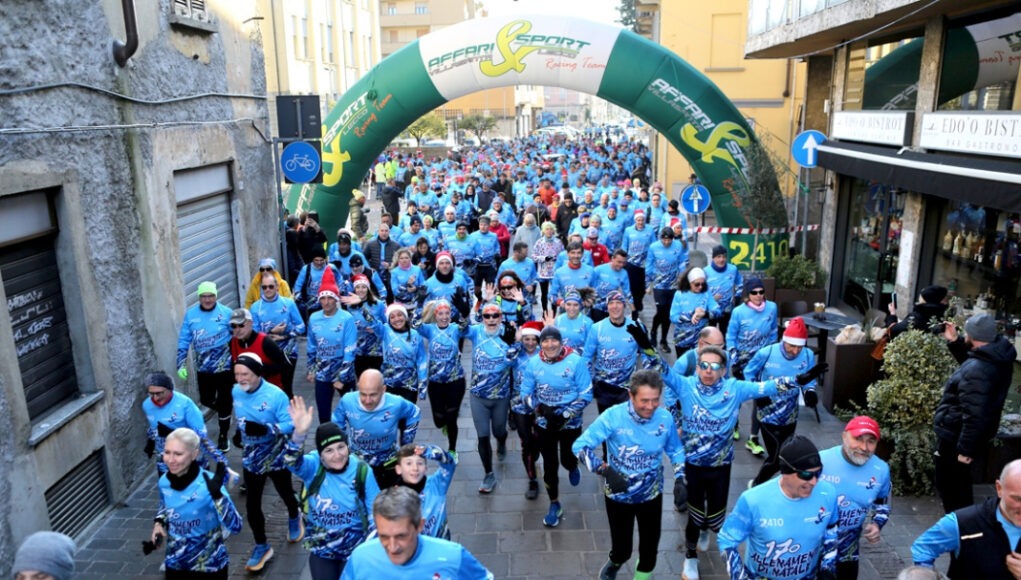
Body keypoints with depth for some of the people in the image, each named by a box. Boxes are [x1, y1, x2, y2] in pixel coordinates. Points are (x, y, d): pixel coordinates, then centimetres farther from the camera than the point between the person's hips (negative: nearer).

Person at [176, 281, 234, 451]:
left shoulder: (226, 313, -10)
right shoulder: (190, 315, -2)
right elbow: (184, 341, 2)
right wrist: (181, 364, -3)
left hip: (225, 366, -3)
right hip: (203, 368, 3)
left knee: (224, 402, 4)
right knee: (206, 400, 12)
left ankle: (224, 435, 23)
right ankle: (225, 414, 44)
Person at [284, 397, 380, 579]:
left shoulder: (362, 470, -14)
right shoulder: (313, 467, -15)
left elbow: (375, 510, -6)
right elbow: (292, 462, -37)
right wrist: (299, 434, -56)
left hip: (355, 547, 0)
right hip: (321, 548, 0)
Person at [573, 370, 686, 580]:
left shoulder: (665, 419, -16)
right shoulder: (613, 416, -26)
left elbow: (675, 450, 3)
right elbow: (580, 446, -23)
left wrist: (680, 480, -11)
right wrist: (606, 470, -34)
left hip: (651, 494, 2)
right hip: (618, 495, -2)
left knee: (650, 545, 17)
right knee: (622, 548, 12)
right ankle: (616, 561, 50)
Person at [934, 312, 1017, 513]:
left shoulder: (976, 369, -31)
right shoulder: (997, 358, -2)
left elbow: (974, 415, -31)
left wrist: (966, 448, -24)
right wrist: (956, 342, 13)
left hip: (955, 436, -10)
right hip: (959, 435, 10)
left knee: (949, 487, 8)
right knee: (959, 484, 26)